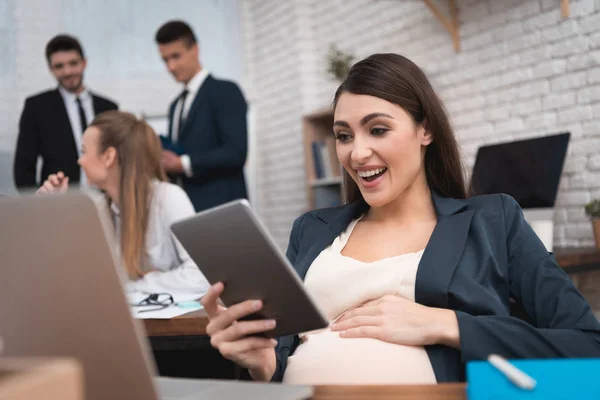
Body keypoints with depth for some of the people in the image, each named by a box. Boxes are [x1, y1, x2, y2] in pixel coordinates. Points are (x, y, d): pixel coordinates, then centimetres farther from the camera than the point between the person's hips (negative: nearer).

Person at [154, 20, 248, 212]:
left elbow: (236, 152, -14)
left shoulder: (225, 92, -2)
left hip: (221, 210, -7)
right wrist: (163, 162, 0)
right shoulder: (176, 106, 22)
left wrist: (183, 164, -17)